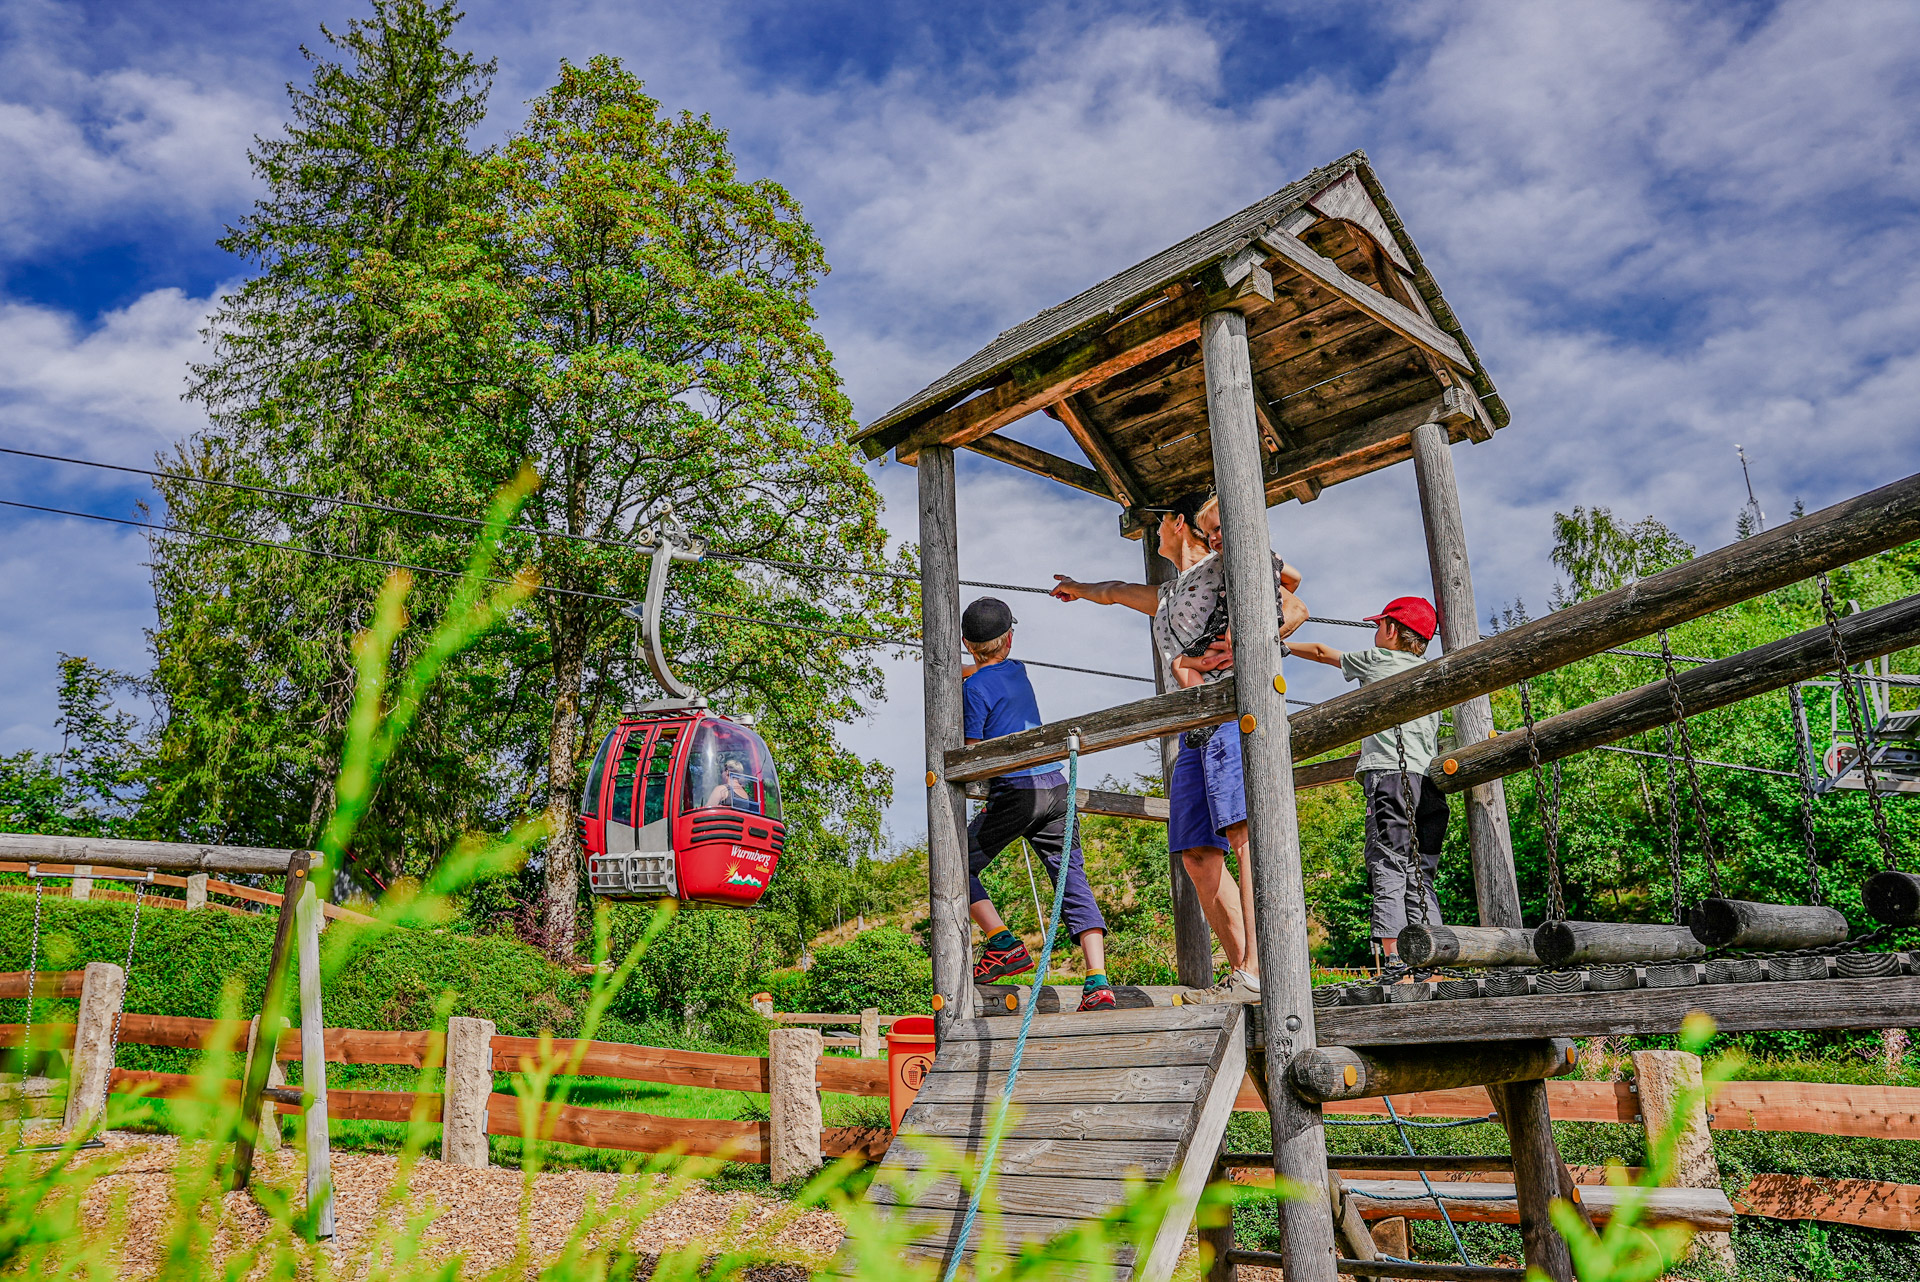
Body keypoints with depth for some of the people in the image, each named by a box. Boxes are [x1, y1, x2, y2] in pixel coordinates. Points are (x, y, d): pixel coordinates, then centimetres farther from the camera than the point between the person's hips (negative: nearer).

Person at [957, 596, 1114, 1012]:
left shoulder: (975, 688, -4)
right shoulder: (1018, 670, 17)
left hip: (1014, 791, -6)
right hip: (1056, 787, 7)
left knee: (960, 868, 8)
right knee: (1072, 879, 2)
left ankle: (1005, 944, -6)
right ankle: (1098, 983, -6)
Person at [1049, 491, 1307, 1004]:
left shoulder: (1225, 567, 10)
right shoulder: (1167, 595, 31)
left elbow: (1296, 610, 1)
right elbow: (1115, 591, 51)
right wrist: (1080, 588, 68)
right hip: (1193, 728, 8)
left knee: (1244, 833, -21)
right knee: (1197, 853, -4)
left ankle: (1256, 972, -29)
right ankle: (1243, 973, -6)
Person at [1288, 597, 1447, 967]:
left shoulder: (1376, 659, 9)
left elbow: (1322, 653, 23)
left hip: (1390, 774, -6)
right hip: (1429, 778, 6)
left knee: (1388, 868, -11)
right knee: (1421, 875, 5)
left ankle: (1392, 959, -20)